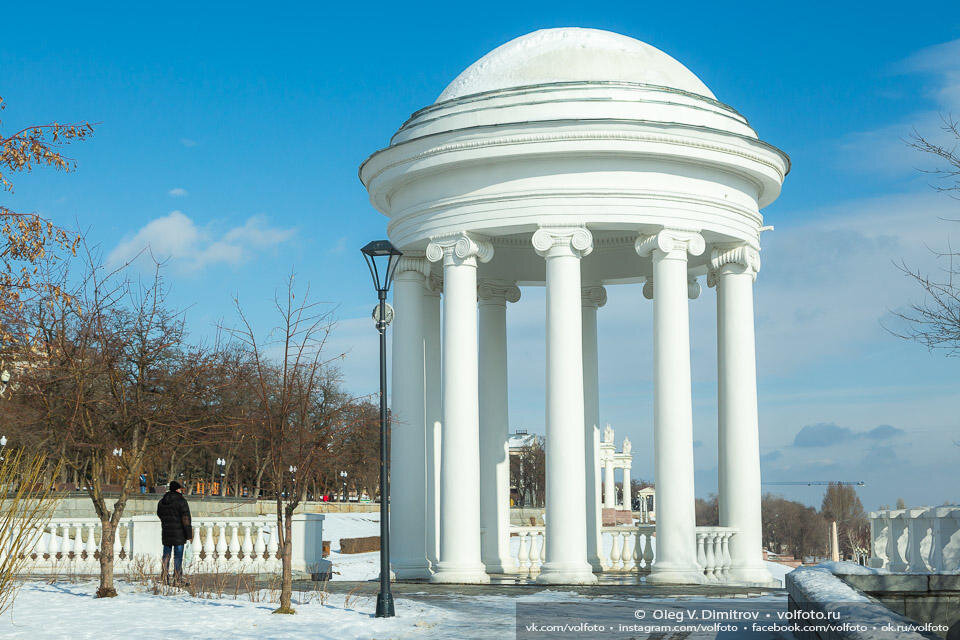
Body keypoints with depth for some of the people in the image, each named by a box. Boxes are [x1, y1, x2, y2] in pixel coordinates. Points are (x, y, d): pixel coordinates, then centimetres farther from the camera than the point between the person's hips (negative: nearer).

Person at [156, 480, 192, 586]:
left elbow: (160, 515, 20)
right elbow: (186, 518, -13)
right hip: (178, 533, -6)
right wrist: (189, 534, -10)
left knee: (166, 555, 12)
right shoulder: (181, 501, -11)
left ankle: (164, 578, 12)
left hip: (165, 533, 6)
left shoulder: (161, 502, 9)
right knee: (178, 556, -3)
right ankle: (177, 580, -4)